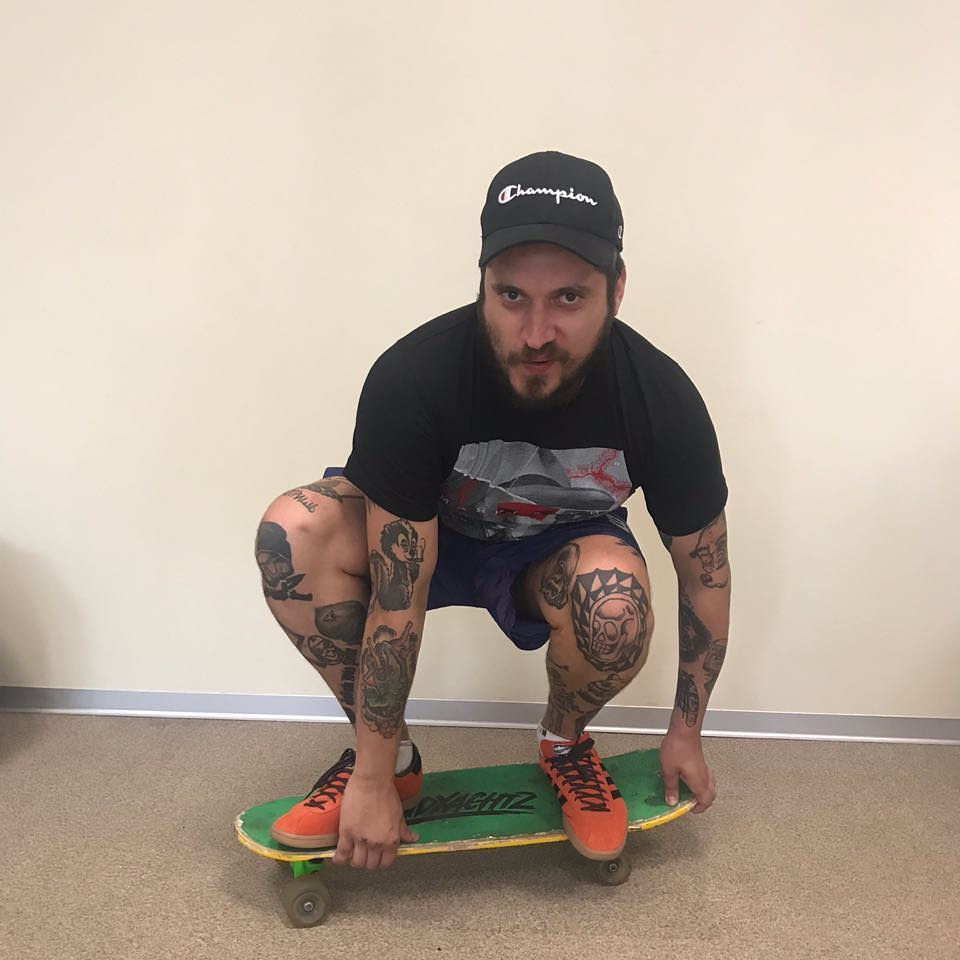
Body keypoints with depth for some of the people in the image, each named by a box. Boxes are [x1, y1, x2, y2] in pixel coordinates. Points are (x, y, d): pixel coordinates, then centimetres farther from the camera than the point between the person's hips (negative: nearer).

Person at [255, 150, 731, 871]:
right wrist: (372, 780, -20)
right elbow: (397, 595, -28)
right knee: (293, 530, -30)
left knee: (617, 606, -36)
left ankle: (565, 743, 1)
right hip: (429, 534, 0)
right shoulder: (411, 379, -32)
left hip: (562, 549, 1)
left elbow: (706, 571, -10)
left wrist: (686, 733, -1)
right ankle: (392, 759, -7)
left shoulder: (662, 401, -26)